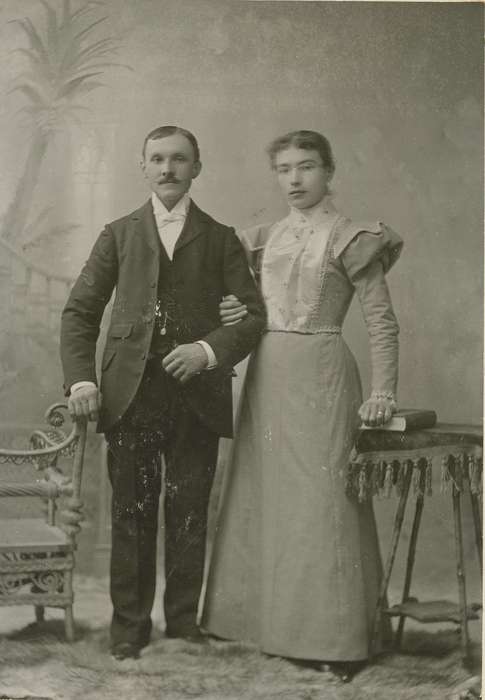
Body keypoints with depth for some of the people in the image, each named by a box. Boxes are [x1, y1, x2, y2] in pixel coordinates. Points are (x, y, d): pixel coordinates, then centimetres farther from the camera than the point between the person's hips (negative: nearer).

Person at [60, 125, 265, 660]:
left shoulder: (220, 239, 11)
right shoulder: (118, 235, 13)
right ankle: (129, 627, 15)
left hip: (196, 394, 0)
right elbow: (80, 312, 9)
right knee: (131, 514, 4)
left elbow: (256, 314, 4)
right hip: (130, 393, 0)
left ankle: (184, 623, 17)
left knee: (189, 515, 5)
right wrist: (80, 378, -5)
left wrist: (211, 350, -13)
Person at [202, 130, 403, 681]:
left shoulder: (348, 237, -3)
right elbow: (246, 301, 24)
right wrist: (231, 308, 1)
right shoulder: (267, 238, 14)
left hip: (317, 374, -6)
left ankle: (333, 638, 4)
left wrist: (382, 392, -12)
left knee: (318, 500, -5)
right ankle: (271, 621, 19)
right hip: (266, 375, 6)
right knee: (265, 497, 8)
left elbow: (382, 320, -5)